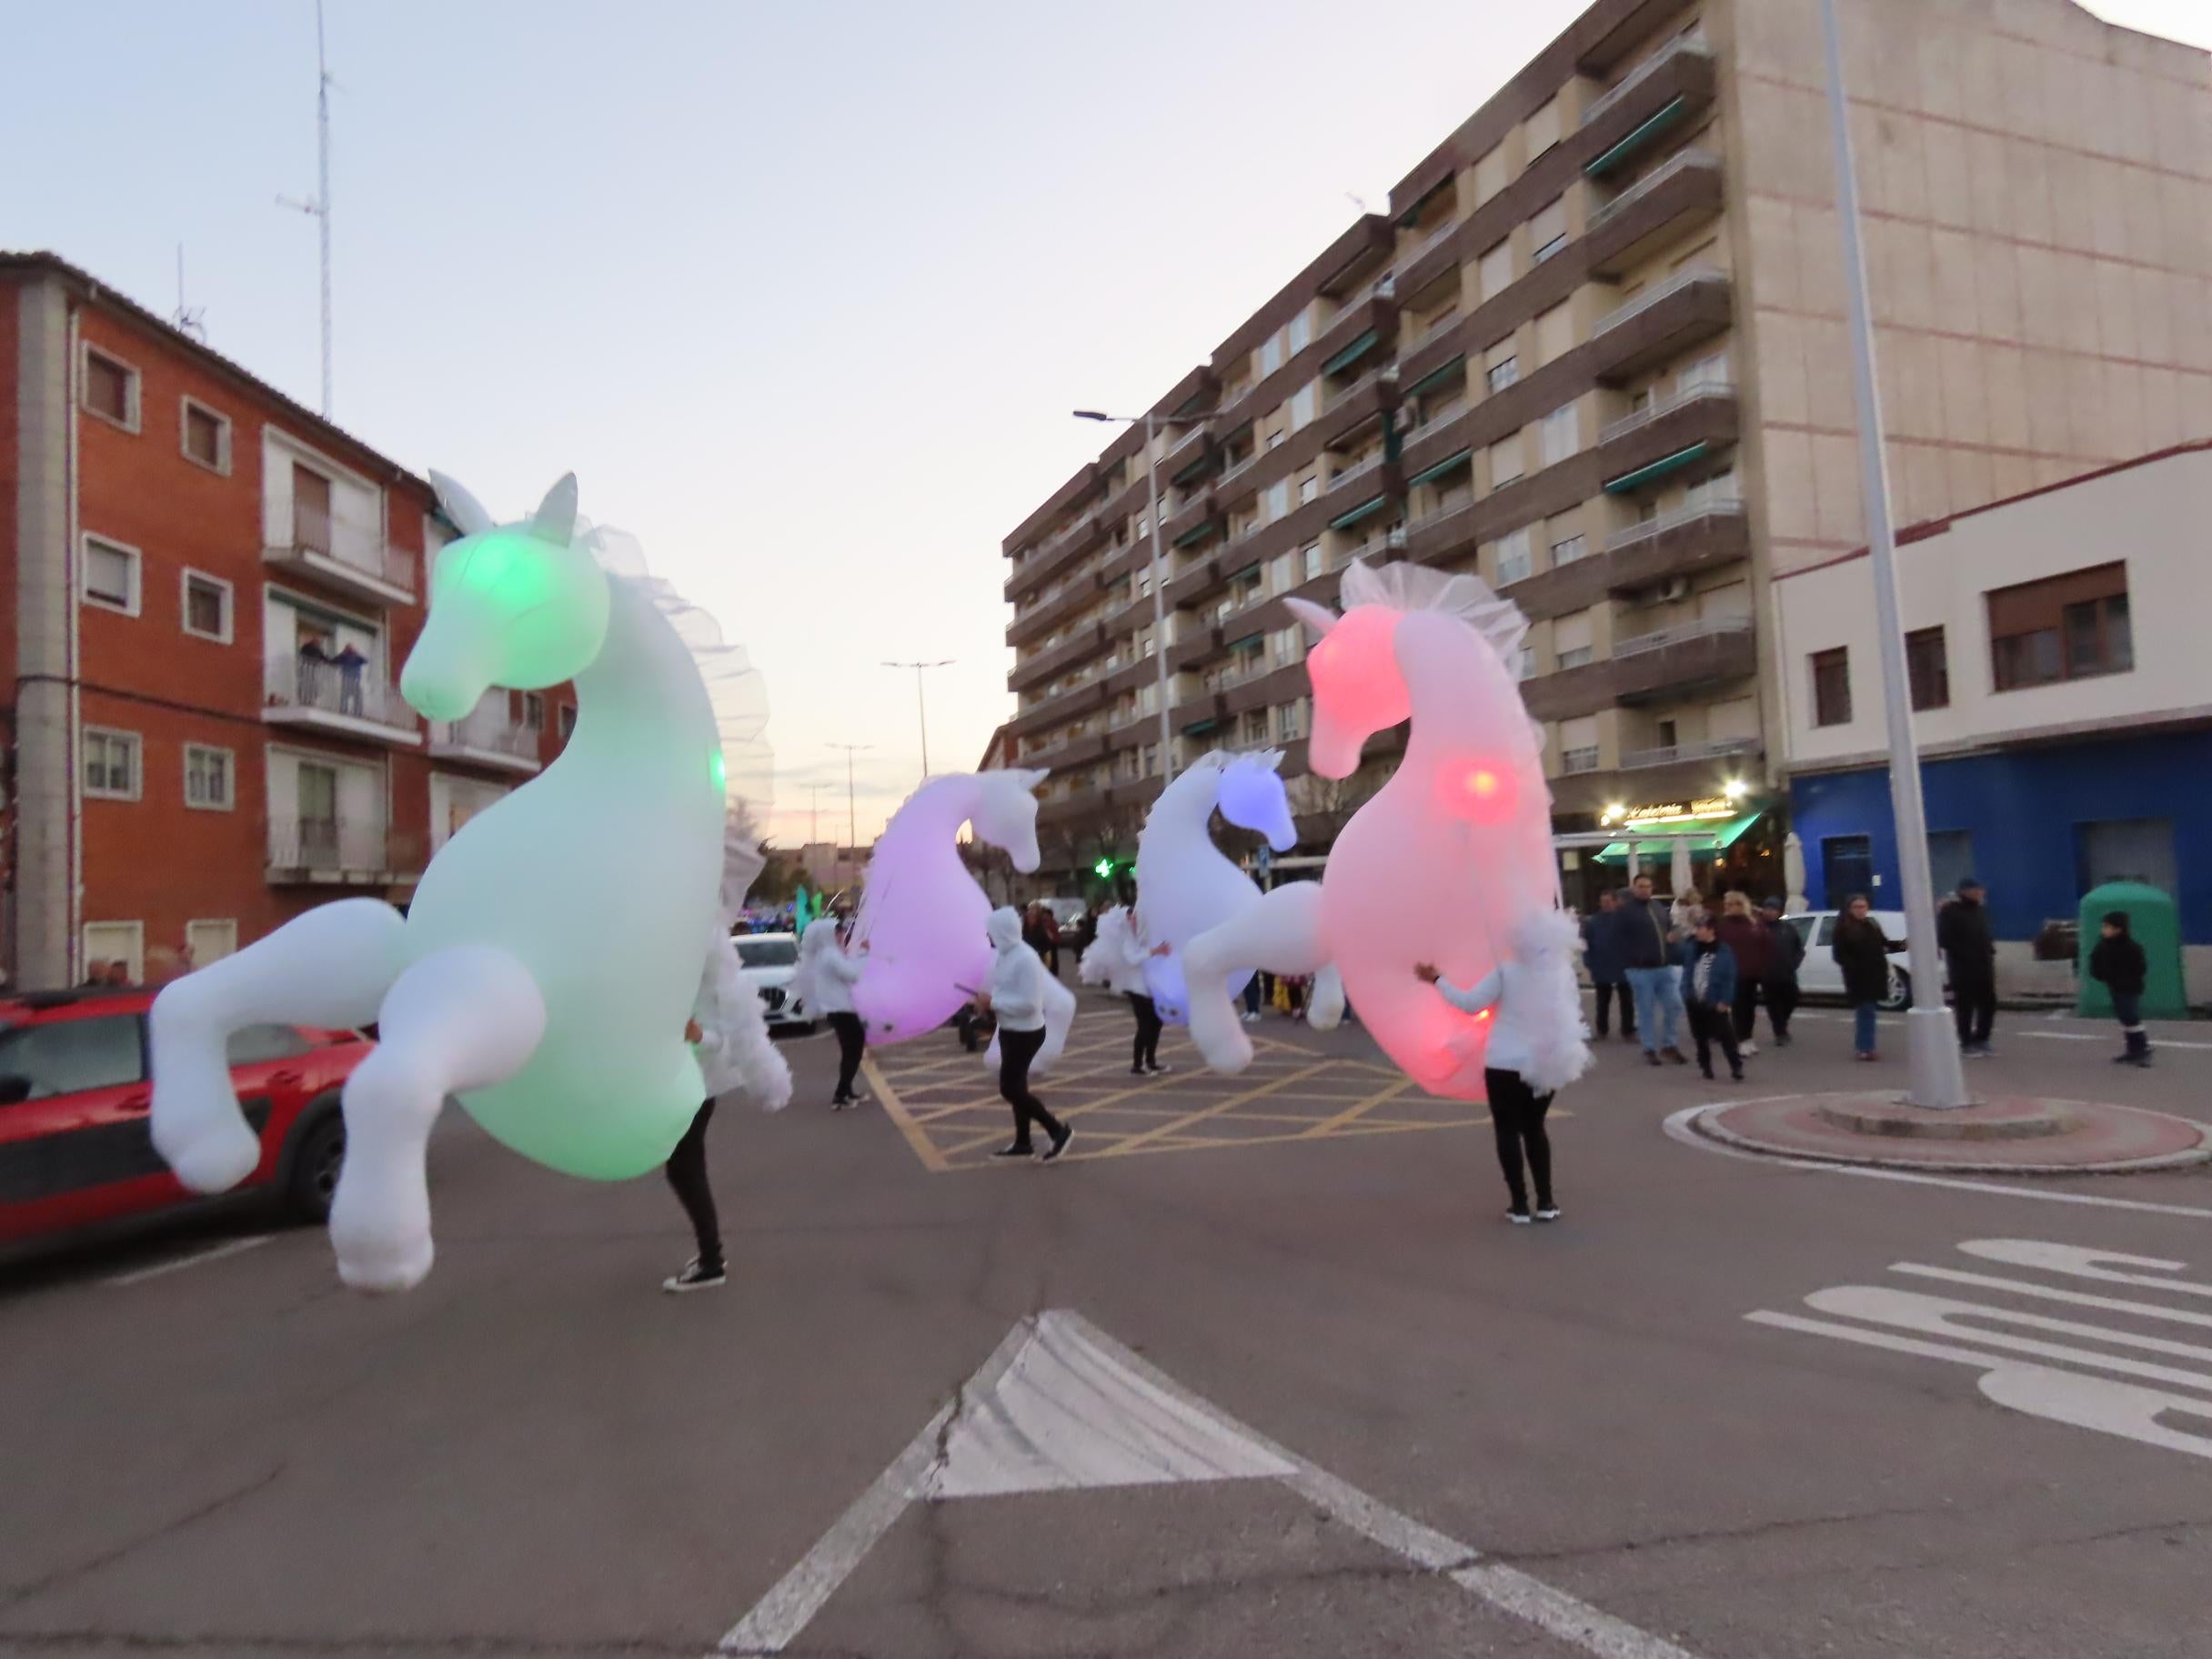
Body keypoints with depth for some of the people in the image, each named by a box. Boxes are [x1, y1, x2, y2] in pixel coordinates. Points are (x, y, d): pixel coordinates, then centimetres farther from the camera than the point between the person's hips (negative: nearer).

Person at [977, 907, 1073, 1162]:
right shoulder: (1005, 954, 5)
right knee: (1016, 1087, 17)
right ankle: (1022, 1143, 29)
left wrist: (993, 1002, -22)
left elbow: (1029, 1003, -28)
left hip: (1025, 1033, -10)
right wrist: (988, 999, 0)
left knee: (1009, 1089, -7)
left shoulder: (1026, 959, -25)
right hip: (1010, 1030, 10)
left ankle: (1058, 1130, 4)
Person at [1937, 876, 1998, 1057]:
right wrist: (1963, 953, -17)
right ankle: (1966, 1043, 7)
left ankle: (1981, 1039, 21)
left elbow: (1986, 934, 23)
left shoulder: (1981, 909, 14)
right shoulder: (1950, 911, -9)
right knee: (1965, 1005, -1)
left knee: (1988, 1003, 8)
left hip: (1984, 964, 7)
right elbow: (1944, 939, -13)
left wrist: (1990, 948, 6)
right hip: (1962, 967, -7)